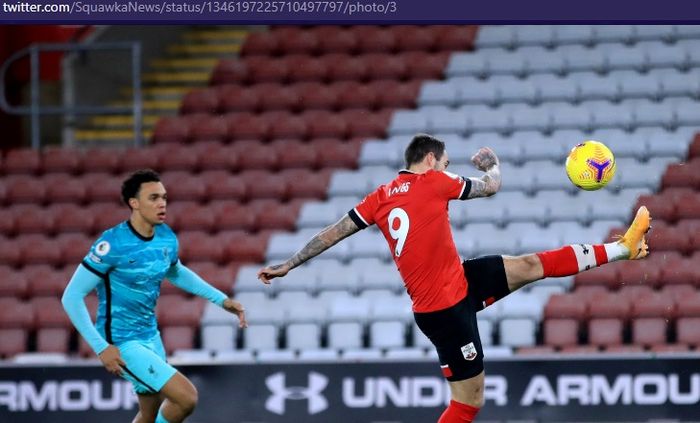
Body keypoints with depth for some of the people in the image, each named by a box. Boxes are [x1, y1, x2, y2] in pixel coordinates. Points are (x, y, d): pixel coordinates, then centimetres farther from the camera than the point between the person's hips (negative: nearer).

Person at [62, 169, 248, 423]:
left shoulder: (167, 238, 0)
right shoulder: (113, 244, -22)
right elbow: (71, 297, -19)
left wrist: (221, 299, 17)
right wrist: (101, 347, -24)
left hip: (151, 336, 8)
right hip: (122, 344, -8)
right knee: (186, 397, -18)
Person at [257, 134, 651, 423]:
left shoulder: (381, 197, 8)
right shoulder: (434, 182, -11)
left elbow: (333, 233, 8)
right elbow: (492, 186, 2)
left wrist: (288, 265, 14)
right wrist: (490, 162, 24)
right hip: (446, 307, -9)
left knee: (533, 265, 11)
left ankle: (623, 248, 18)